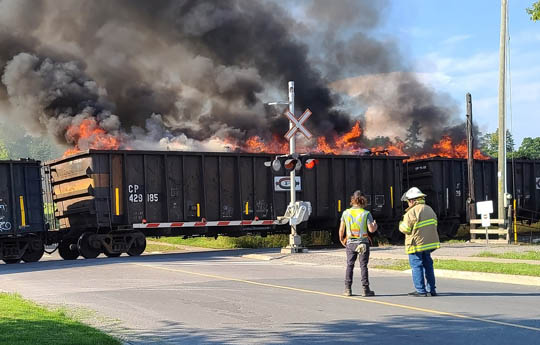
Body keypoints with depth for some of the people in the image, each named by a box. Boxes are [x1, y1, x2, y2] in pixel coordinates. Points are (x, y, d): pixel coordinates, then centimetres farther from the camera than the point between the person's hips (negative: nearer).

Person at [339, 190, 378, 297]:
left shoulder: (346, 213, 0)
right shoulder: (366, 213, -8)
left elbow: (341, 229, 4)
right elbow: (371, 229, -12)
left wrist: (341, 239, 20)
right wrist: (375, 225, 10)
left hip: (350, 243, 2)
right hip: (363, 243, -2)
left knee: (350, 265, 9)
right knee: (363, 265, 2)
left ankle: (348, 289, 8)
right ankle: (365, 289, 3)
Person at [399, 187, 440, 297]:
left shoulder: (412, 212, -16)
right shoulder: (429, 209, 10)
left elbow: (405, 229, -14)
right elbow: (434, 225, 15)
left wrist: (401, 224, 6)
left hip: (416, 243, -8)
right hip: (429, 242, 8)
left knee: (416, 267, -1)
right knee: (428, 265, 16)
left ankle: (420, 291, -2)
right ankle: (431, 289, 18)